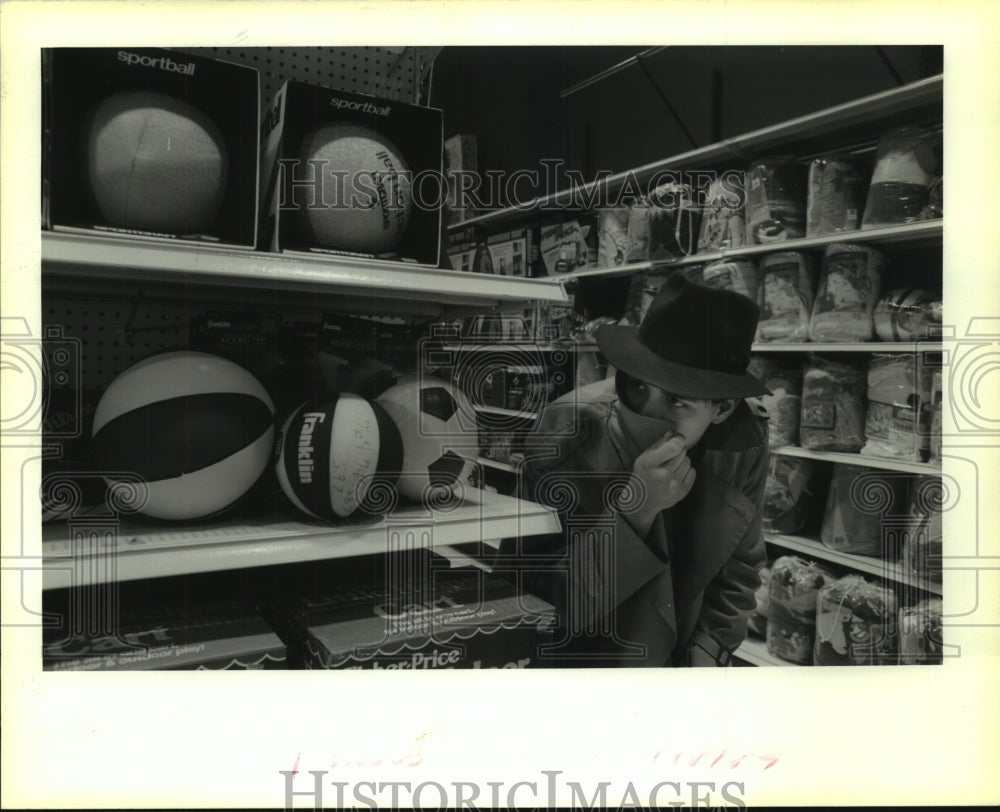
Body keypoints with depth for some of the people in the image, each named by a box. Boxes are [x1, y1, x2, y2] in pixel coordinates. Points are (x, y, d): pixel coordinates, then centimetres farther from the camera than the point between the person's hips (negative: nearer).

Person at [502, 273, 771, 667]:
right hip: (574, 662, -3)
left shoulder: (745, 443, -16)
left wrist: (706, 653, -8)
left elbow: (739, 567, 0)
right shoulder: (568, 430, -29)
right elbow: (531, 591, -29)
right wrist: (635, 508, -39)